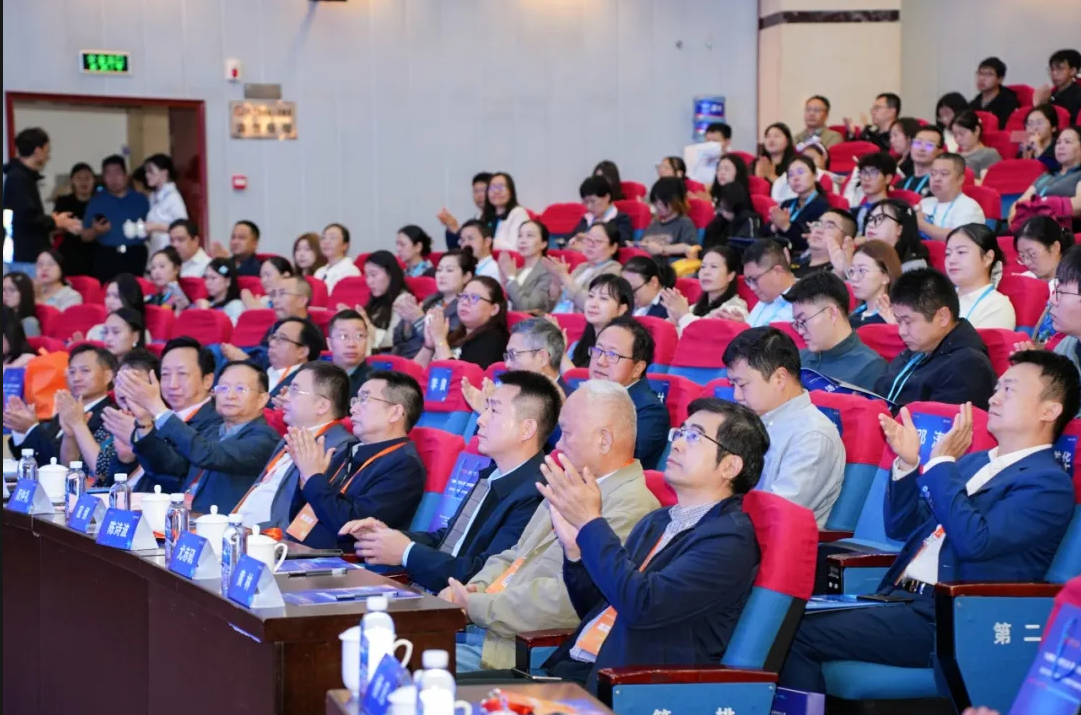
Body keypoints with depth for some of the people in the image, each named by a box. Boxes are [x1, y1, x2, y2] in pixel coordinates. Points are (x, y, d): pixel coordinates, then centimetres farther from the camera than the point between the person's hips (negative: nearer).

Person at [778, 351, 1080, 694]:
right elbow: (901, 528, 22)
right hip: (898, 597, 8)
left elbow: (974, 542, -18)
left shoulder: (1048, 483, -5)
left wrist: (941, 464, -11)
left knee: (798, 635, -22)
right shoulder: (972, 463, 21)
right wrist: (908, 463, 6)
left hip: (942, 620, -8)